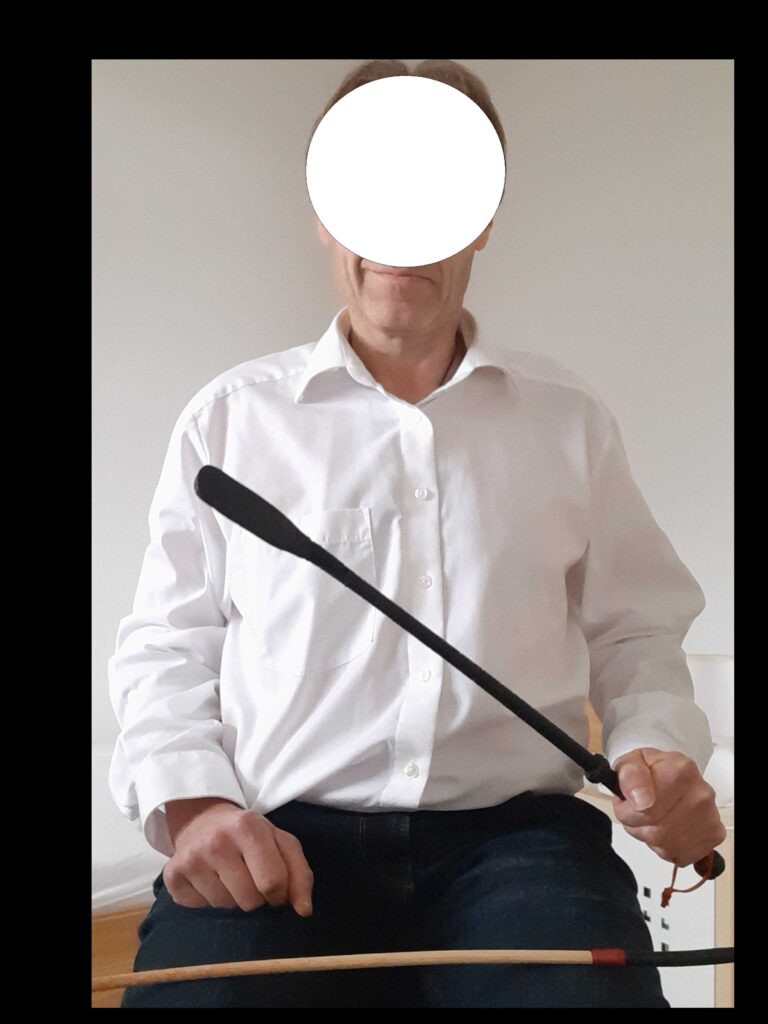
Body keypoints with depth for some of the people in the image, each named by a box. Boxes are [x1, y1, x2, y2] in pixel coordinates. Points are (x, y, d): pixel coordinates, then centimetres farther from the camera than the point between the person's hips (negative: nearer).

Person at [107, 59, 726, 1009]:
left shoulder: (570, 420, 14)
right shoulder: (231, 415, 12)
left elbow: (633, 632, 17)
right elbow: (167, 643, 10)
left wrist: (657, 749, -3)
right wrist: (193, 802, -7)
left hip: (515, 835, 1)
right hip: (276, 847, 0)